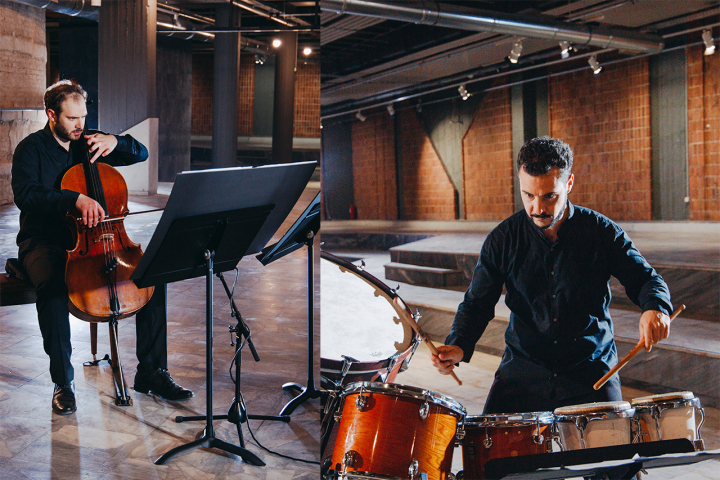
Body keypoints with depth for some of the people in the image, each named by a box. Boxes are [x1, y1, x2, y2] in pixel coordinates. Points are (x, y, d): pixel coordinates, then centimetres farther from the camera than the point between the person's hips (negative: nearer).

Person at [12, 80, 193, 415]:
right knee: (52, 286, -38)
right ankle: (62, 381, -20)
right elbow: (25, 195, -21)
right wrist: (76, 199, -35)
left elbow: (141, 153, 13)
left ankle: (151, 371, -10)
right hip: (44, 242, -4)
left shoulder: (88, 143, 11)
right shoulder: (31, 149, -3)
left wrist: (114, 142, -8)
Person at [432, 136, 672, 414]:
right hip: (522, 371, 1)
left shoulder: (601, 232, -5)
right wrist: (458, 346, -14)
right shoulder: (502, 240, -3)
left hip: (591, 369, 0)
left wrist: (654, 308, -21)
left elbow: (644, 278, 3)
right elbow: (477, 303, 5)